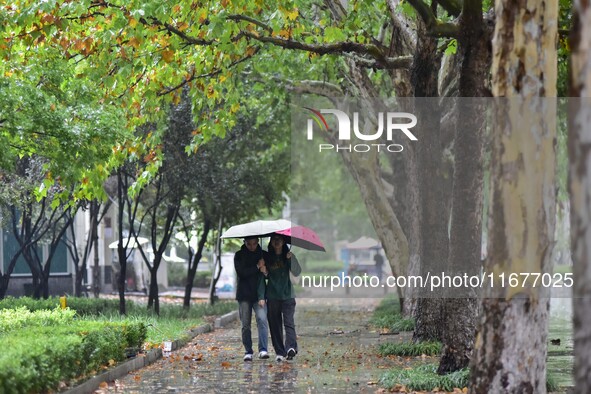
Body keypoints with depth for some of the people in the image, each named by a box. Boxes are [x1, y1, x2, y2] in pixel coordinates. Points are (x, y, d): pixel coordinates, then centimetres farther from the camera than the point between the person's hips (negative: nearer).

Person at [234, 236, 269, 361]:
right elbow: (241, 272, -10)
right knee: (246, 325, 3)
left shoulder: (264, 255, 10)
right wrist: (257, 267, -10)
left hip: (259, 294, 0)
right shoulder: (239, 255, 5)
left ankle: (263, 349, -24)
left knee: (262, 319, -18)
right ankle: (248, 352, 12)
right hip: (244, 295, 0)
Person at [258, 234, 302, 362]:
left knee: (289, 322, -15)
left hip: (287, 295, -2)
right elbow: (262, 278, 6)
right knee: (274, 324, 1)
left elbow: (297, 273, -7)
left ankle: (291, 348, -27)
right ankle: (280, 352, 4)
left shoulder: (288, 256, 5)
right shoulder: (267, 258, 8)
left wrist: (291, 259, -20)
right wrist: (261, 296, -3)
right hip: (272, 296, 2)